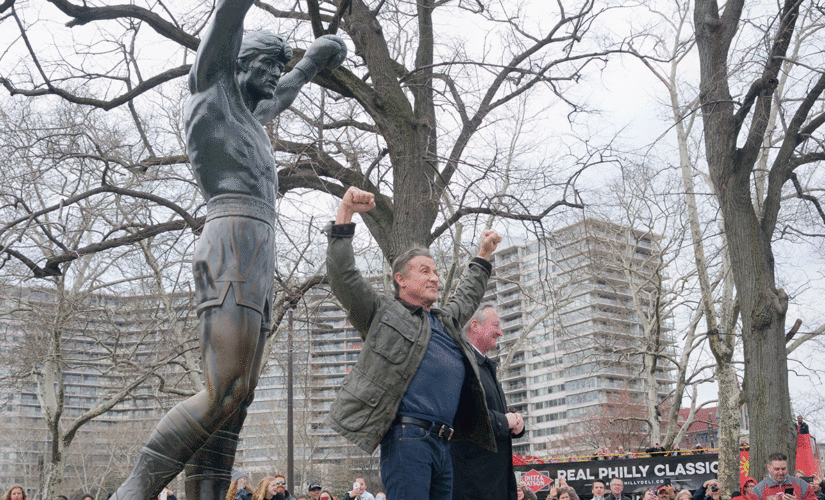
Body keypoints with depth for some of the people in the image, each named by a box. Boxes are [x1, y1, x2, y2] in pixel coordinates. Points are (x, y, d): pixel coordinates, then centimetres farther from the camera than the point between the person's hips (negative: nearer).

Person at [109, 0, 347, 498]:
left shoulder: (251, 117, 33)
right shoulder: (215, 85, 12)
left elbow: (282, 94, 55)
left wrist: (312, 62, 66)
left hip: (261, 262, 9)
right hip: (234, 247, -9)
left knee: (236, 400, -2)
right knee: (224, 392, -21)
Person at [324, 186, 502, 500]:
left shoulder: (446, 321, 27)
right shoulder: (383, 313, 6)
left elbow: (467, 297, 48)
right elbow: (343, 275, -3)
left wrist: (483, 256, 52)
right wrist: (345, 214, -7)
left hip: (442, 444, 8)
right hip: (407, 438, -8)